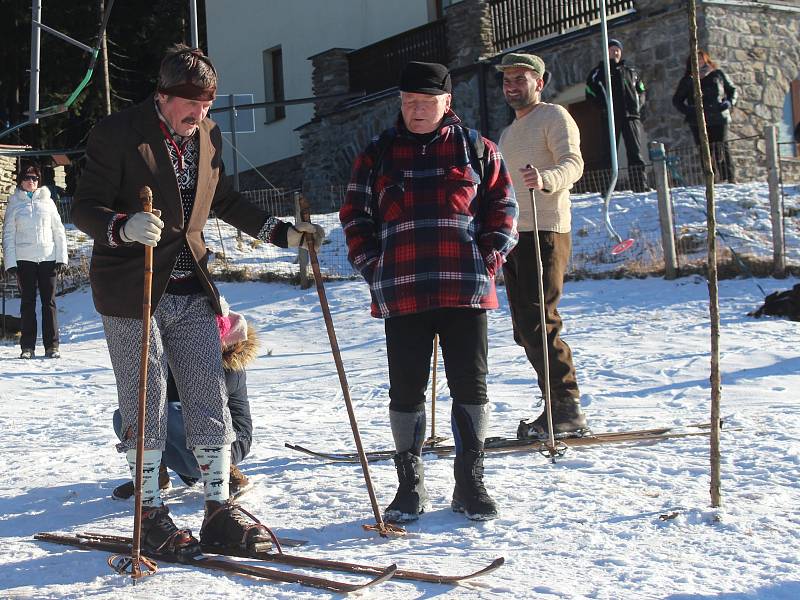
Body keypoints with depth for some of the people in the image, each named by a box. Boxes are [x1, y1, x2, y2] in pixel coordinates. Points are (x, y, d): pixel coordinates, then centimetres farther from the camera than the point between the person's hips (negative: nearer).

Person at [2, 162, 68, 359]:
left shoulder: (47, 201, 9)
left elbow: (59, 231, 9)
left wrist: (62, 257, 0)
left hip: (48, 258, 1)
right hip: (24, 259, -1)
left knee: (49, 302, -1)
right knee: (27, 302, 3)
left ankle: (52, 346, 2)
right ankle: (27, 347, 6)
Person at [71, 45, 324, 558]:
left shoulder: (208, 136, 8)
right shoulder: (118, 134, -10)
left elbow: (225, 200, 22)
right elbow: (86, 208, -12)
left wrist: (281, 232, 15)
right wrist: (126, 227, -33)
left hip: (192, 292, 6)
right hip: (132, 292, -5)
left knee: (211, 401, 4)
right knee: (146, 406, -2)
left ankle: (220, 510, 12)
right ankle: (151, 516, 10)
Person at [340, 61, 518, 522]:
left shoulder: (476, 149, 9)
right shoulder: (378, 155, 11)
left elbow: (503, 206, 10)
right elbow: (355, 215, 13)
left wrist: (489, 259, -2)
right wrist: (373, 267, 1)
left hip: (466, 290, 0)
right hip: (401, 294, 1)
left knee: (471, 385, 4)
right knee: (406, 391, 4)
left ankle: (470, 482, 16)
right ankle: (410, 484, 17)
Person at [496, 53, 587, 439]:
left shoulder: (554, 117, 1)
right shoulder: (508, 133, 27)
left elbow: (573, 163, -16)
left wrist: (545, 179, -35)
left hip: (544, 232, -9)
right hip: (512, 234, 9)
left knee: (540, 323, -16)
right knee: (525, 330, 5)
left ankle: (567, 406, -11)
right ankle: (559, 408, 10)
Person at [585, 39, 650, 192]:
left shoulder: (631, 72, 20)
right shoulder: (599, 72, 12)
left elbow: (642, 91, 26)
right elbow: (590, 93, 6)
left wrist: (639, 105, 7)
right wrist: (604, 106, -7)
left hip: (631, 116, 2)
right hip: (610, 117, -2)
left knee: (636, 152, -6)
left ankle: (641, 186, -7)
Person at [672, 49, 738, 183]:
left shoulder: (718, 74, 13)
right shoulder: (687, 80, 13)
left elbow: (733, 91, 19)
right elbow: (677, 100, 18)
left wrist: (729, 103, -1)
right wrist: (687, 111, 0)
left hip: (719, 119, -1)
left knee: (722, 150, -8)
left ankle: (730, 180, -4)